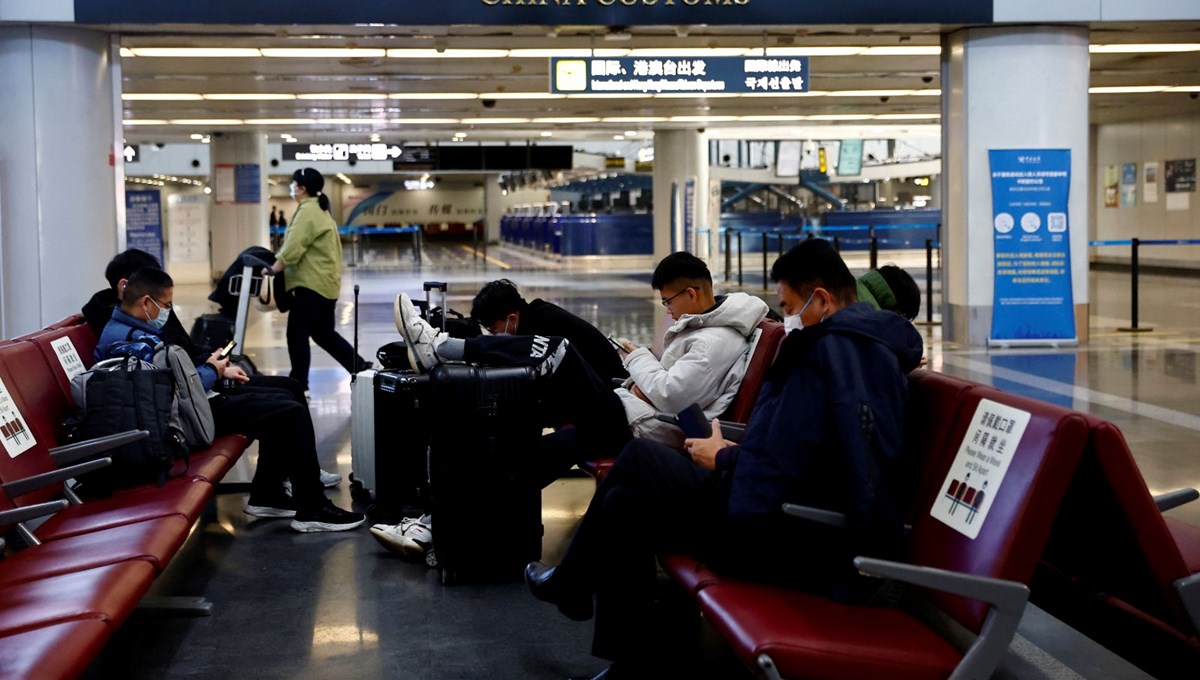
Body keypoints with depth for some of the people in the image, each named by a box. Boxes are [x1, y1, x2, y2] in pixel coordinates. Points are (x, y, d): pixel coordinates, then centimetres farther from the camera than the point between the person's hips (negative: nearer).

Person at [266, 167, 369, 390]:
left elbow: (294, 248, -21)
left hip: (312, 283, -10)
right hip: (325, 282, 10)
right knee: (323, 333, 16)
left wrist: (272, 270, -19)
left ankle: (298, 384, 2)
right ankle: (360, 367, 15)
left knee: (297, 334, -3)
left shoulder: (307, 211, -13)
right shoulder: (319, 209, 19)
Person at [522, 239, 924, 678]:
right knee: (624, 501, 13)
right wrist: (740, 455, 8)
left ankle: (569, 585, 26)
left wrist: (721, 458, -4)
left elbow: (775, 470, -23)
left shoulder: (827, 346, -18)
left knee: (638, 460, 1)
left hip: (811, 550, -10)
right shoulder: (875, 345, 12)